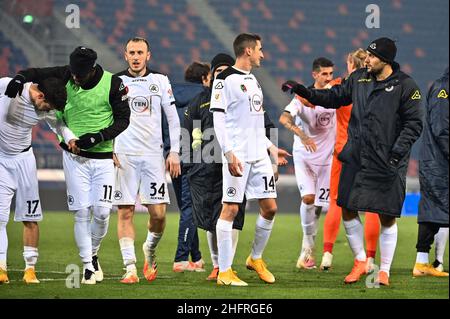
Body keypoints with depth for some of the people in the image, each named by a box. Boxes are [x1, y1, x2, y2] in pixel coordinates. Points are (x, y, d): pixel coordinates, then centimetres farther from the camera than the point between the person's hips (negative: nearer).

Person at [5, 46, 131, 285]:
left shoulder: (113, 84, -10)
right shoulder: (65, 76, -6)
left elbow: (123, 120, -5)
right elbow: (36, 73, 2)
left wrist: (97, 137, -17)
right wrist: (20, 79, -20)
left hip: (102, 157, -1)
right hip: (74, 157, 1)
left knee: (102, 212, -5)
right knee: (82, 213, -3)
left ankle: (93, 254, 22)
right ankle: (88, 266, 6)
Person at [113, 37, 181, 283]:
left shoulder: (160, 81, 8)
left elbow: (173, 119, 11)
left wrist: (174, 152, 5)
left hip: (152, 154, 1)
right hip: (124, 155, -1)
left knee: (158, 213, -4)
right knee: (126, 212, -5)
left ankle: (150, 250, 24)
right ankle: (130, 267, -4)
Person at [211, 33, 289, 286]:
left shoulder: (253, 80, 19)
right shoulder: (226, 80, -7)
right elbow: (218, 120, -12)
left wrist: (270, 147, 23)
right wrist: (229, 153, -19)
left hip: (259, 154, 8)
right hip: (238, 156, -8)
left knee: (270, 208, 6)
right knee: (231, 208, -6)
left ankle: (256, 258, 25)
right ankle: (224, 272, -3)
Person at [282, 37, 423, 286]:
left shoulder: (405, 86, -7)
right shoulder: (359, 78, 7)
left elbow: (414, 123, -7)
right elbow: (333, 98, 18)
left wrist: (398, 150, -17)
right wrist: (302, 91, 9)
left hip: (386, 163, -5)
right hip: (355, 158, 5)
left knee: (387, 218, 0)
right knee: (348, 210, 6)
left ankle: (384, 271, 12)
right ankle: (360, 261, 24)